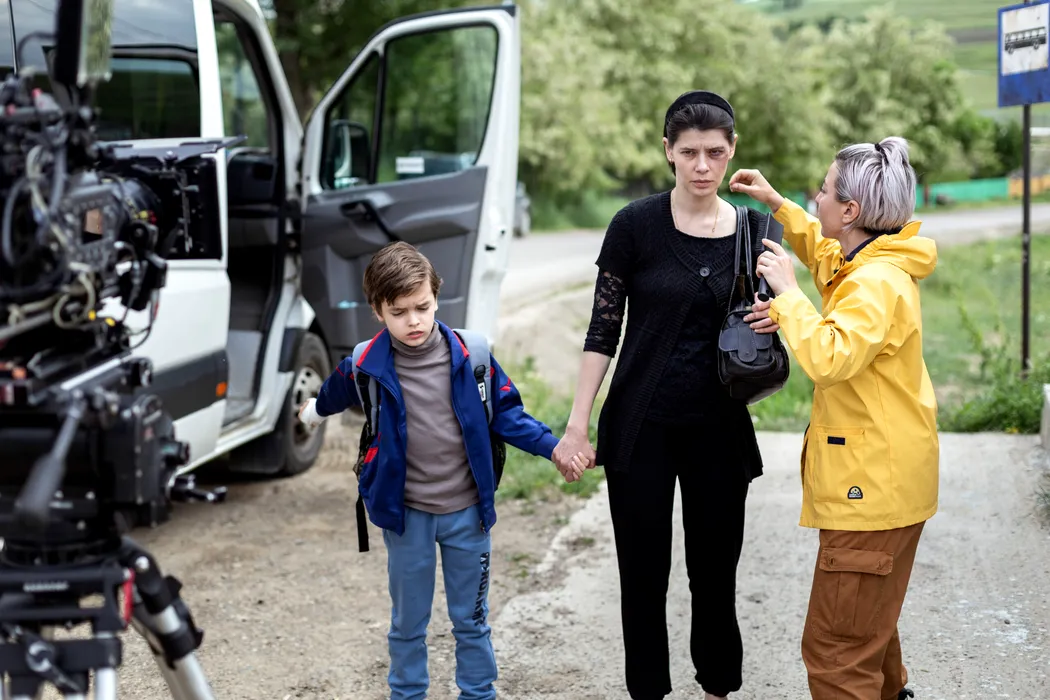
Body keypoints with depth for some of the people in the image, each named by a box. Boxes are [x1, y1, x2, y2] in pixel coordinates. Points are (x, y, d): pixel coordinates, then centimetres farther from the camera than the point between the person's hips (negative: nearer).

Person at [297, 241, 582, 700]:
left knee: (471, 618, 14)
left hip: (467, 510, 0)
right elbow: (333, 396, 14)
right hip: (406, 514, 0)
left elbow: (506, 415, -2)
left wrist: (554, 447, -14)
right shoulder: (366, 367, -9)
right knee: (408, 622, 14)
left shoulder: (470, 356, -10)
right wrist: (313, 412, 33)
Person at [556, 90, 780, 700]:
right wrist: (578, 426, -8)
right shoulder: (636, 225, -7)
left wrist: (773, 322, -11)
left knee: (716, 570, 11)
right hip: (643, 426, -2)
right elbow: (603, 330, -5)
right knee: (644, 572, 7)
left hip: (719, 427, 2)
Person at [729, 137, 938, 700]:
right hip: (880, 479, 11)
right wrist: (777, 205, 21)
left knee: (836, 649, -7)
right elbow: (825, 252, 30)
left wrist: (786, 292, -26)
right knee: (868, 620, 30)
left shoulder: (878, 285, -24)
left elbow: (829, 358, -37)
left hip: (874, 487, -11)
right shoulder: (869, 264, 8)